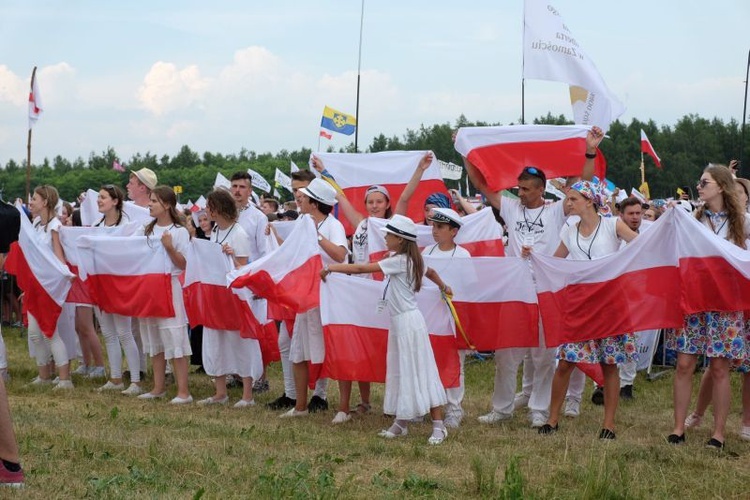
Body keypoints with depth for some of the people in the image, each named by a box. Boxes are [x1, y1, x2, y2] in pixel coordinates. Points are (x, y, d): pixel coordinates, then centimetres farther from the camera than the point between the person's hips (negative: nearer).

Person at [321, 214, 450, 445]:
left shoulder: (400, 261, -16)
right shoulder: (413, 260, 10)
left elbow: (361, 268, -18)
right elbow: (430, 272, 31)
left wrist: (330, 268, -11)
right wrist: (443, 287, 51)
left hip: (408, 322, -10)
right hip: (400, 322, 10)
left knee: (420, 373, -7)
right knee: (401, 373, 13)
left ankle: (438, 426, -5)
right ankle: (401, 423, 20)